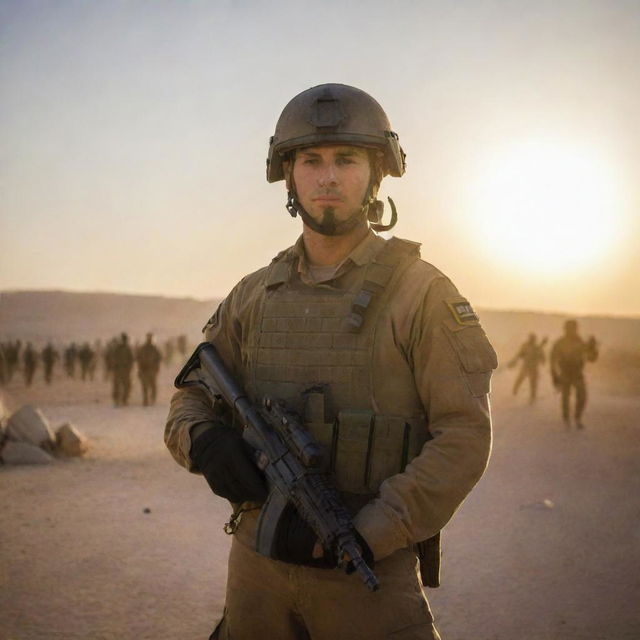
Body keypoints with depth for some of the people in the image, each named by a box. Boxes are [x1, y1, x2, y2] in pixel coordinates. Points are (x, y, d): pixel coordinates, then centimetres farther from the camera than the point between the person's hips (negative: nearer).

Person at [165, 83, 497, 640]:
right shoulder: (254, 296, 6)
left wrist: (363, 536, -18)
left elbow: (464, 438, -11)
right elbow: (191, 400, 12)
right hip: (256, 563, 4)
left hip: (370, 570, -4)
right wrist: (205, 442, -11)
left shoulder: (422, 292, -7)